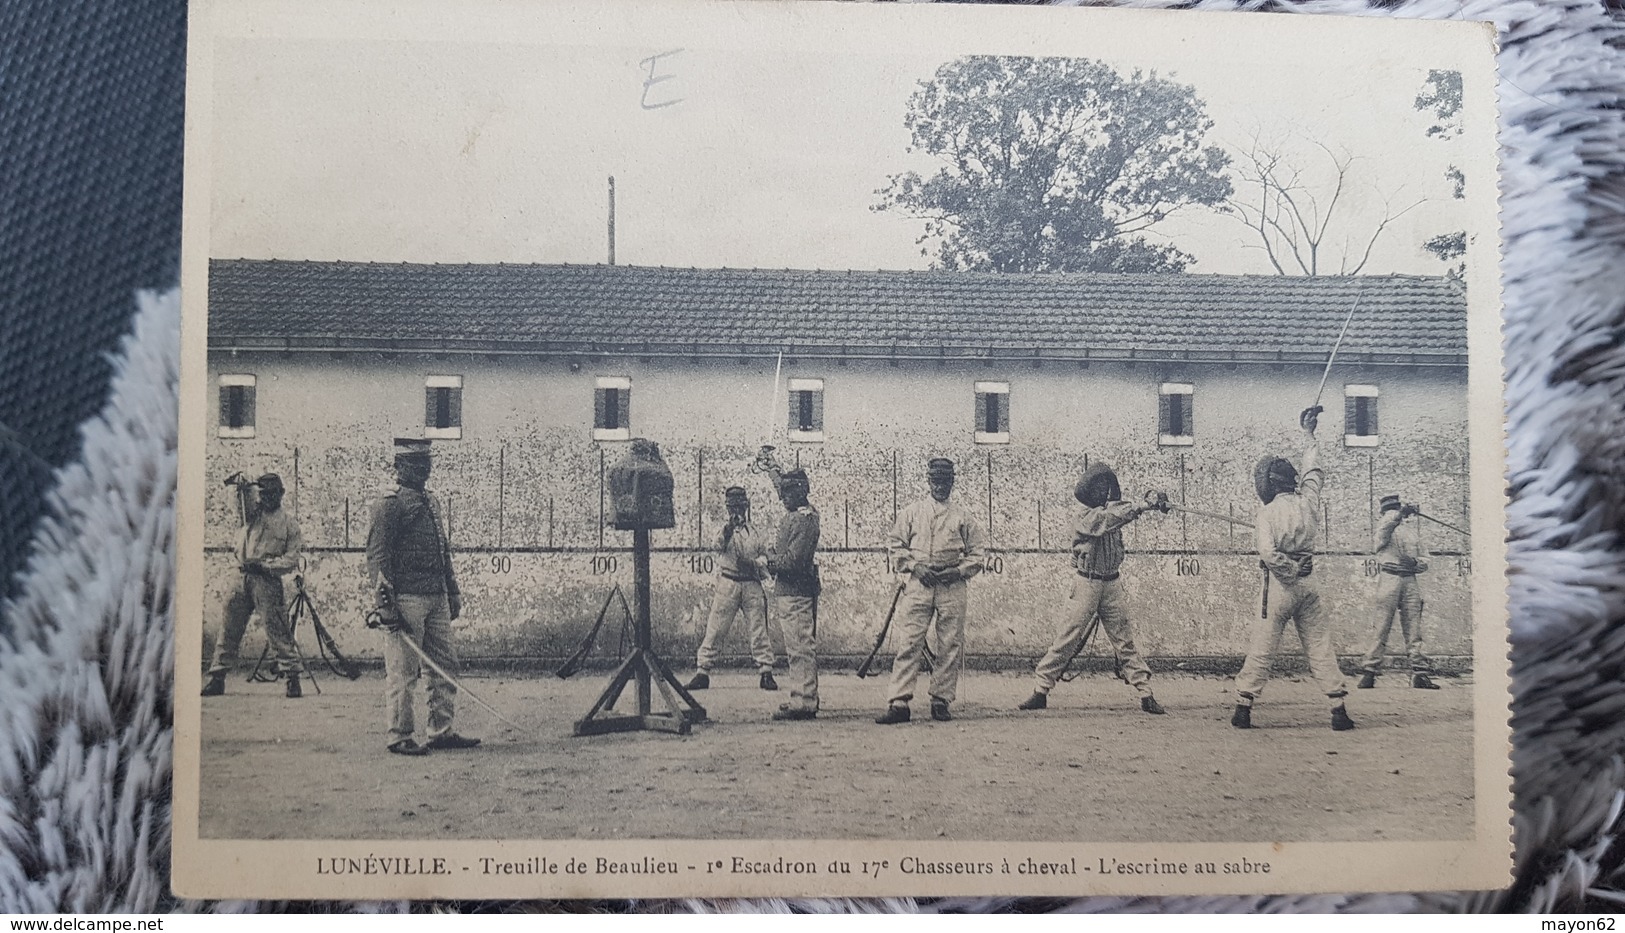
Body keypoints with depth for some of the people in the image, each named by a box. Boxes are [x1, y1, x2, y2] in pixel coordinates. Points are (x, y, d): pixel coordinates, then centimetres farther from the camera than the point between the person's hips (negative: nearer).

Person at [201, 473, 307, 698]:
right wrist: (242, 487, -22)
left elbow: (291, 560, -2)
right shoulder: (254, 512, 14)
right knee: (230, 628, 6)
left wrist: (264, 564, -12)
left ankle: (293, 678, -4)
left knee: (277, 629, -7)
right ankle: (217, 678, 13)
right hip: (242, 578, 4)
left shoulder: (289, 524, 3)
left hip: (268, 581, -4)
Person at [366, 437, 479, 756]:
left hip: (436, 598, 8)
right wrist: (385, 599, -20)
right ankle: (400, 737, 3)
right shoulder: (388, 506, -6)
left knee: (445, 665, 9)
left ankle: (442, 732, 16)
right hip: (407, 599, -8)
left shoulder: (433, 503, 18)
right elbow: (377, 555, -12)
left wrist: (453, 592, 20)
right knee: (403, 672, -3)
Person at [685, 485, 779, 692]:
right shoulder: (724, 529, 6)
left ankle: (766, 673, 4)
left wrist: (755, 565, -7)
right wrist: (729, 529, -36)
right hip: (727, 583, -1)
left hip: (751, 584, 1)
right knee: (715, 629, -3)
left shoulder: (755, 531, 12)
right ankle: (702, 673, 2)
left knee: (759, 629, -1)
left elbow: (766, 556, 14)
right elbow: (720, 545, -16)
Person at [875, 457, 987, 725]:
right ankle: (898, 703, -11)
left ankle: (941, 701, 10)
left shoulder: (962, 517, 11)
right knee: (909, 644, -9)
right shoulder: (911, 512, 11)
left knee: (950, 646, 1)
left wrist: (960, 570, -4)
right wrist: (914, 566, -4)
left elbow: (979, 550, 12)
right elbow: (894, 544, 11)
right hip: (918, 585, -1)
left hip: (952, 587, 1)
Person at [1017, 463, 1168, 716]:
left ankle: (1145, 694, 4)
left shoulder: (1111, 510, 7)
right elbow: (1108, 519, -28)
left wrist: (1154, 499, -28)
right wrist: (1143, 505, -37)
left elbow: (1124, 508, -7)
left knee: (1124, 641, 5)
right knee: (1068, 640, -4)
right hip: (1087, 584, -4)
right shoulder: (1084, 518, -11)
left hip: (1112, 585, 5)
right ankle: (1040, 691, 2)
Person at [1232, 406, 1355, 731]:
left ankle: (1243, 706, 6)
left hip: (1280, 583, -3)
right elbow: (1314, 472, 19)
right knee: (1320, 647, 7)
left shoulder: (1267, 513, -9)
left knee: (1261, 649, 3)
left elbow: (1268, 552, -21)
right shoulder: (1307, 501, 1)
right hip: (1308, 583, 3)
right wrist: (1308, 435, 29)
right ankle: (1339, 709, 4)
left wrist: (1290, 571, -7)